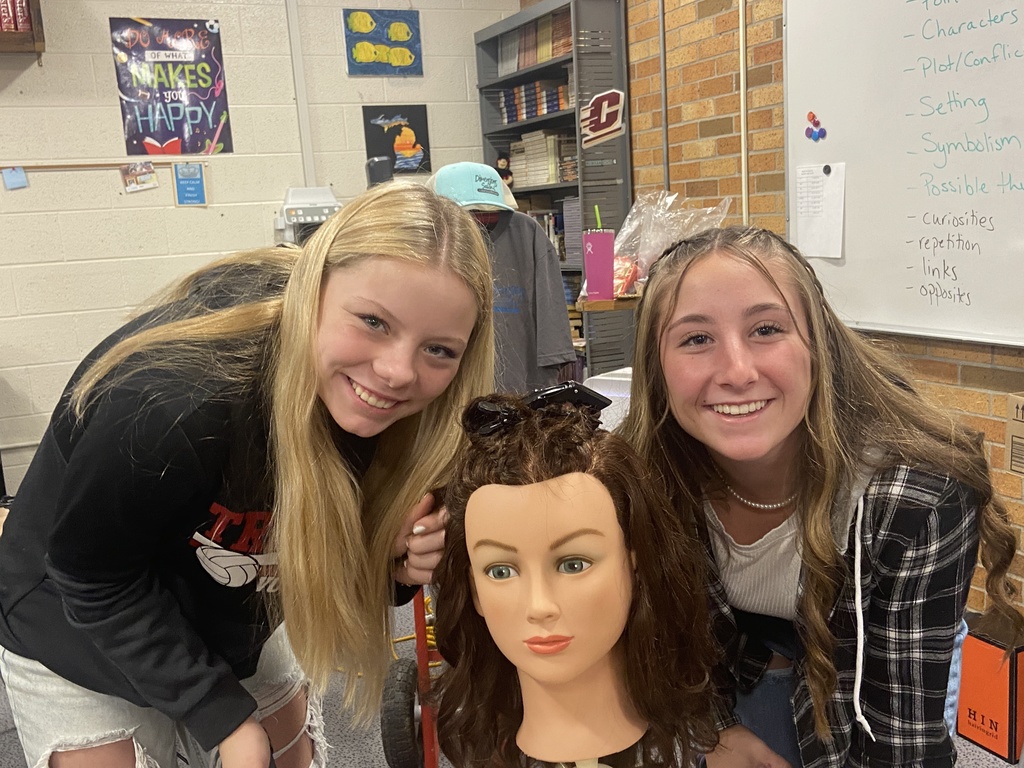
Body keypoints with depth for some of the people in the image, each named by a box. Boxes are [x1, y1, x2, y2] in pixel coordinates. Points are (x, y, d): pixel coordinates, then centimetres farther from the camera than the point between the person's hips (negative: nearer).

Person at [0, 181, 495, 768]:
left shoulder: (371, 401, -20)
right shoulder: (177, 401, -38)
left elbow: (323, 548, -6)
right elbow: (94, 581, -22)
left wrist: (393, 561, -27)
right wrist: (224, 718, -21)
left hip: (234, 628, 5)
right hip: (82, 638, -4)